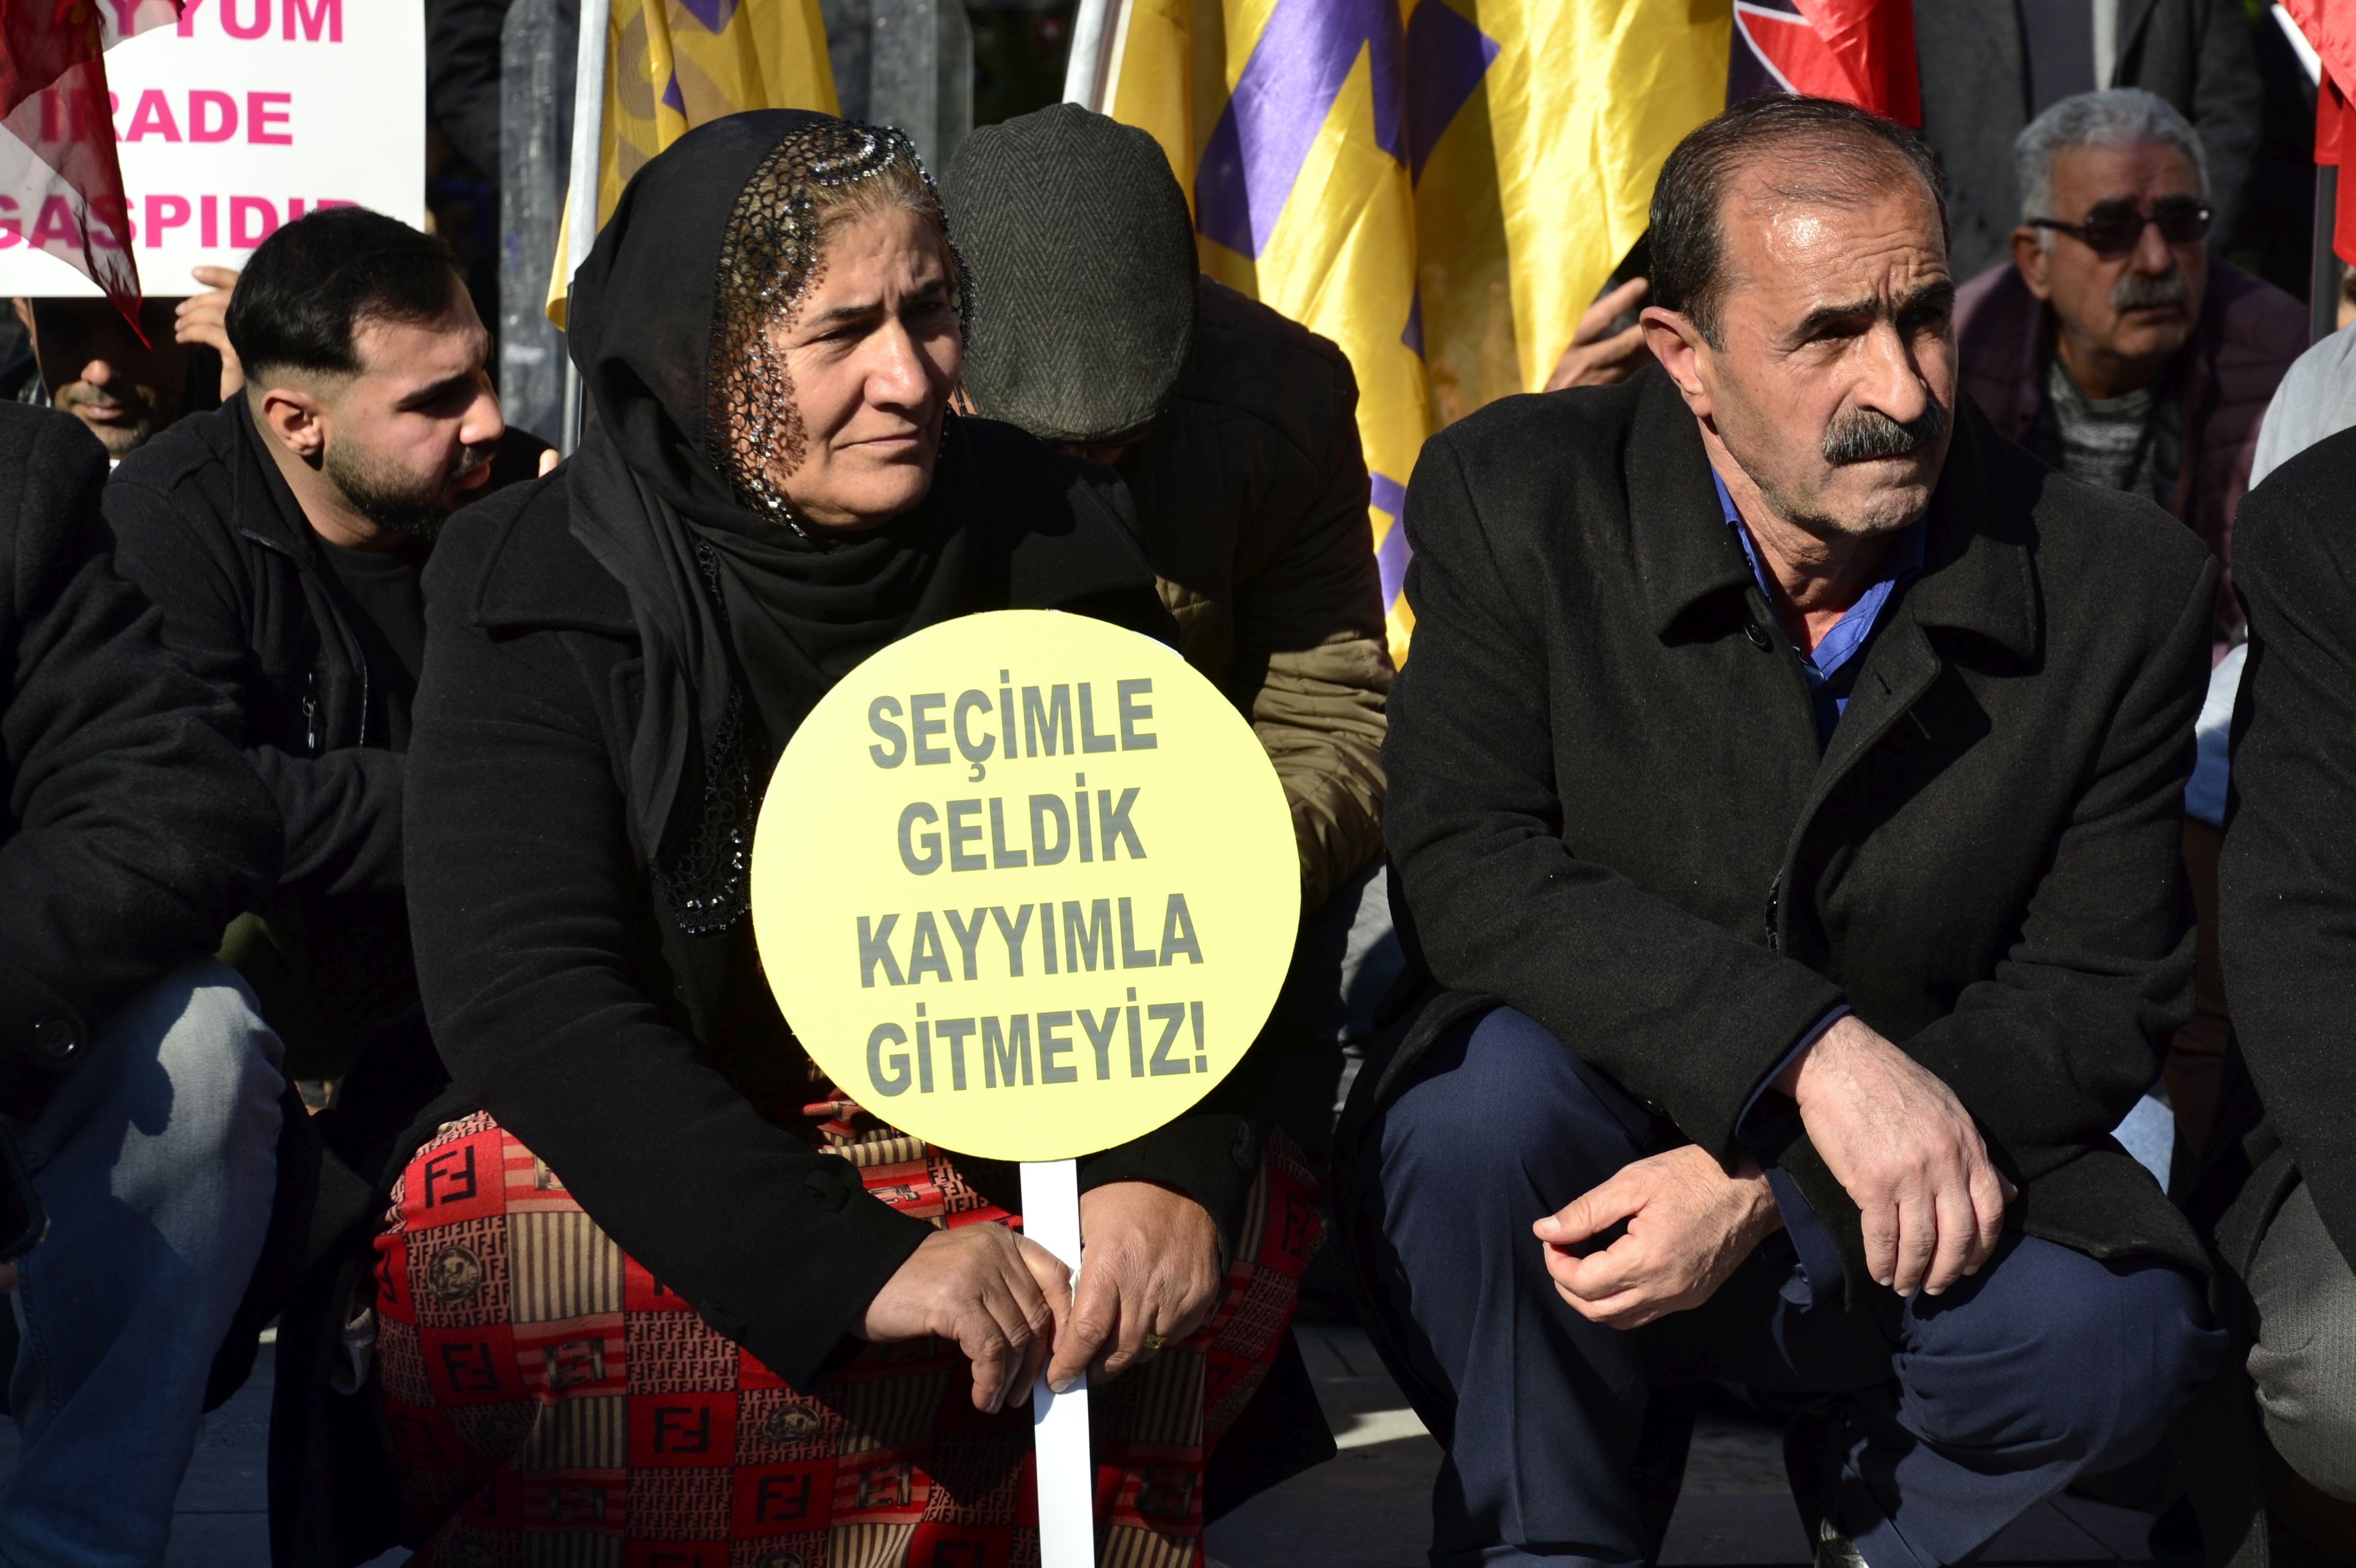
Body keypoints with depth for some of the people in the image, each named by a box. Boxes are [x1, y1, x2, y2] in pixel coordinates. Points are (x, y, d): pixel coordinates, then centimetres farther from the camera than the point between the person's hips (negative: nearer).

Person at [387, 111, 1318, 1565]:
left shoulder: (1057, 533, -4)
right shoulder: (541, 585, -13)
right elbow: (527, 994, -23)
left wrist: (1175, 1171, -26)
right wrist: (857, 1264, -36)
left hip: (1008, 1144, 3)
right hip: (649, 1157, -3)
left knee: (1256, 1200, -23)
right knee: (492, 1243, -32)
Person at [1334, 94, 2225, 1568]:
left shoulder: (2122, 589, -9)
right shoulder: (1519, 498, -11)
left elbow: (2095, 994, -8)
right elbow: (1463, 867, -20)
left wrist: (1767, 1186, -23)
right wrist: (1813, 1053, -33)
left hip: (1879, 1203, 1)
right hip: (1576, 1153, -1)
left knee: (2115, 1335, -28)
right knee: (1491, 1087, -34)